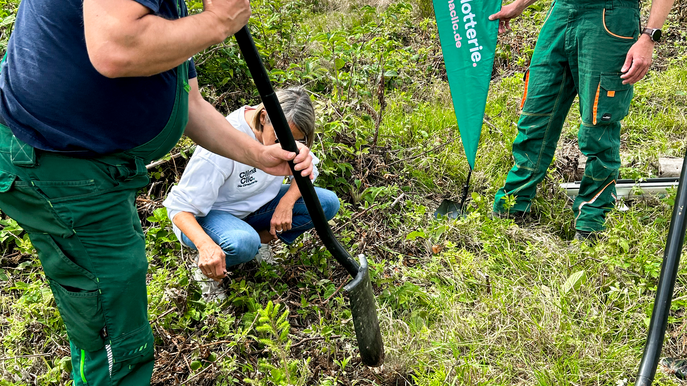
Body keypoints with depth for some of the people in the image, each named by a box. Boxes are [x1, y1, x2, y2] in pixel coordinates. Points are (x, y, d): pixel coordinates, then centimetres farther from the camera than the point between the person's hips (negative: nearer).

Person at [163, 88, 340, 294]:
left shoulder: (285, 130, -16)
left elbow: (306, 170, 0)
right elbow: (180, 206, -30)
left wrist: (287, 201, -21)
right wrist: (205, 244, -48)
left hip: (255, 206, 6)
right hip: (207, 215, -6)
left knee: (328, 202, -14)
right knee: (243, 243, -41)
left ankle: (261, 239, 2)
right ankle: (205, 262, -6)